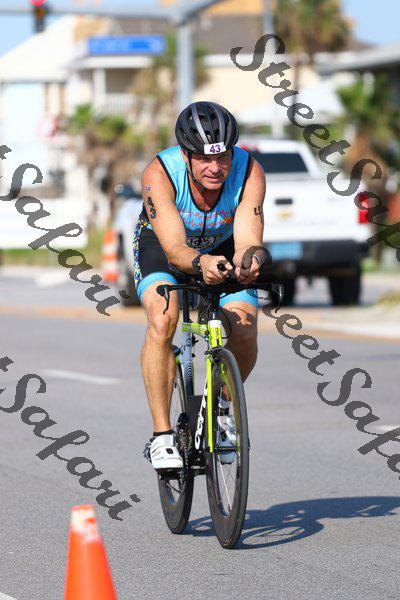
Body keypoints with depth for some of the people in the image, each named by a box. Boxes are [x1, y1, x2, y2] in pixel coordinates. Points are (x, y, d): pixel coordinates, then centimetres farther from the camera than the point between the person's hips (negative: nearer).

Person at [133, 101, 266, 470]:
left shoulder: (249, 172, -31)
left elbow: (247, 240, -38)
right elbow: (174, 248, -42)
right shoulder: (159, 174, -35)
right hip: (161, 246, -2)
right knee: (163, 319, -30)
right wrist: (201, 263, -63)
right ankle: (162, 436, -22)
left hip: (223, 247, 2)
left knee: (244, 332, -19)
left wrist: (249, 260, -61)